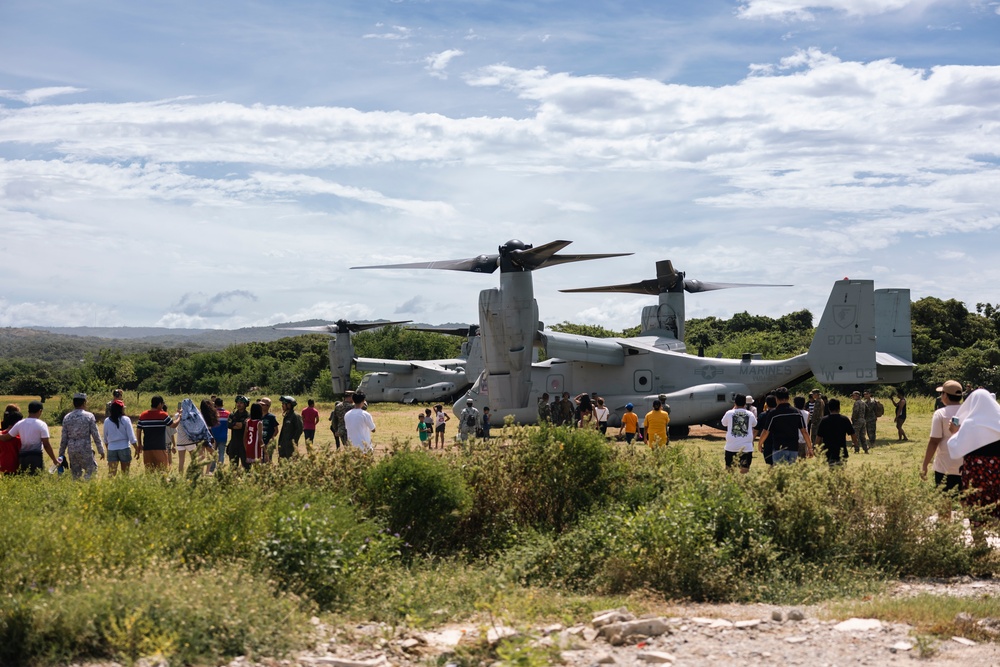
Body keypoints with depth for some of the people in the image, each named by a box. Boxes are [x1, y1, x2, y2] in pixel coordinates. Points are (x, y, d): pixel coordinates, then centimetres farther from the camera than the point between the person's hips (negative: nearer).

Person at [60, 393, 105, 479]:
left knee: (75, 474, 12)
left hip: (71, 450, 4)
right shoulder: (89, 416, -5)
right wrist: (101, 450, 4)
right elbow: (96, 436, -4)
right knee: (91, 471, 3)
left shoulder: (67, 417, 6)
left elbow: (64, 438, 6)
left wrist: (61, 453, 13)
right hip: (85, 449, -4)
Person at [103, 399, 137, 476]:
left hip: (112, 449, 2)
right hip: (124, 448, -2)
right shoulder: (126, 420, -5)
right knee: (125, 473, 9)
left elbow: (105, 438, 11)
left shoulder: (107, 421, 3)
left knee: (111, 474, -2)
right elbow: (131, 437, -6)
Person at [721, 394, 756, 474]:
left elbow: (724, 423, 16)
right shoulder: (750, 414, 1)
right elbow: (754, 424, 21)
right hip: (746, 447, 0)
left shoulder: (729, 413, -3)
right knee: (744, 471, 3)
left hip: (731, 447, 0)